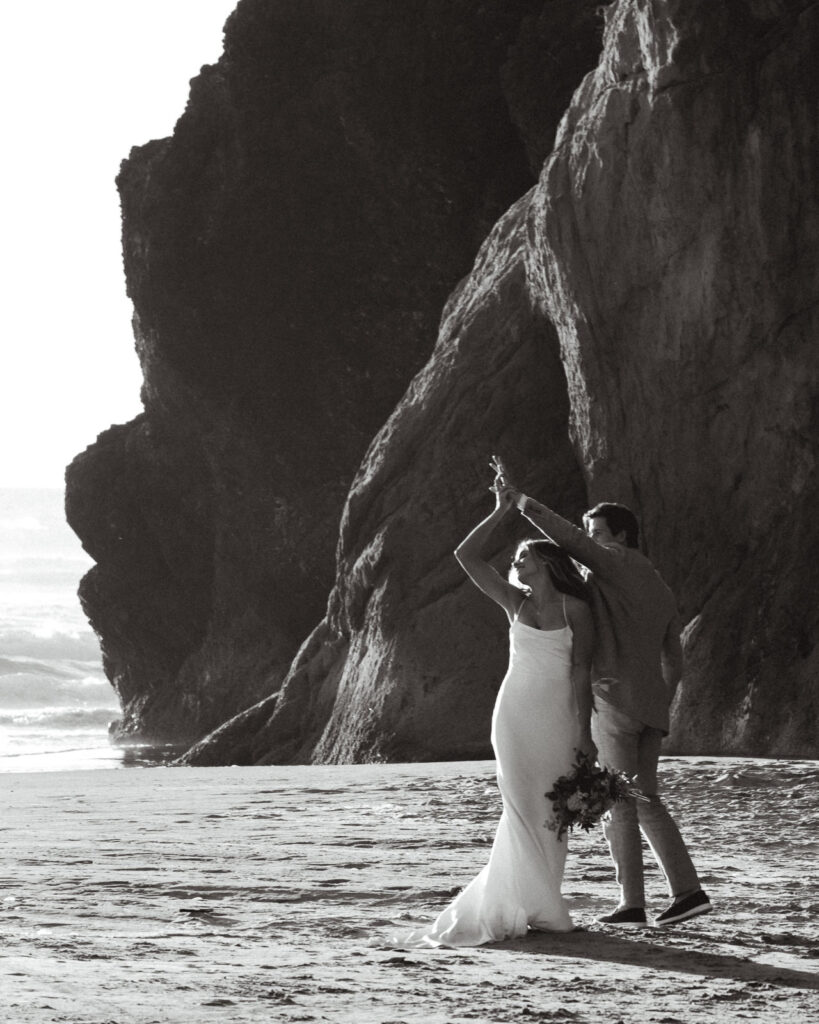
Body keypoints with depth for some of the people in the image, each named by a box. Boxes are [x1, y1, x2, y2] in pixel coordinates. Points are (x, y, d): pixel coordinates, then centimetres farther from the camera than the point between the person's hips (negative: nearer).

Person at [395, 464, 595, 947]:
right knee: (525, 811, -5)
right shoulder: (515, 602, 7)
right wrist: (502, 511, 3)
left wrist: (585, 731, -8)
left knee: (552, 816, 1)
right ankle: (538, 909, -1)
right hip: (515, 713, 1)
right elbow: (466, 555, 3)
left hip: (557, 719, -1)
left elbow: (580, 672, -3)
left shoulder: (575, 608, 0)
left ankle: (514, 903, 12)